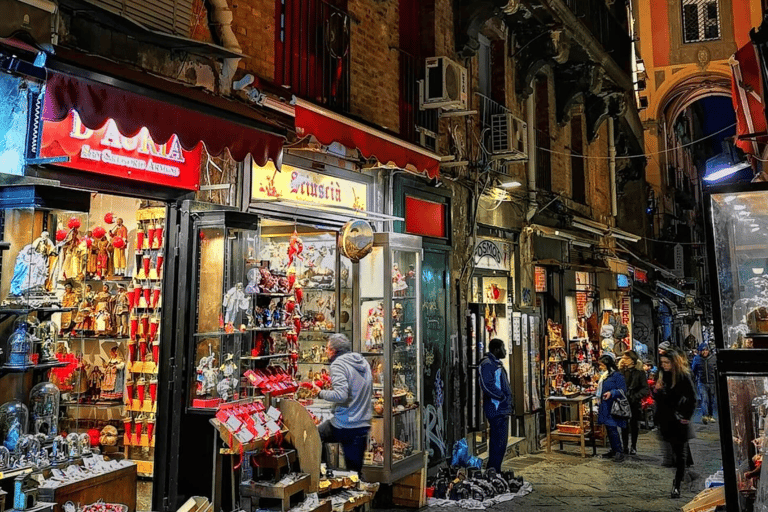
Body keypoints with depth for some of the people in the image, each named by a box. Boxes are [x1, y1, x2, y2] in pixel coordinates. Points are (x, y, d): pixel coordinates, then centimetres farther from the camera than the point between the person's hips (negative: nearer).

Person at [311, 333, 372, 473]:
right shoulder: (363, 362, 12)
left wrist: (320, 393, -10)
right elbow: (370, 391, 22)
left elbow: (341, 395, -24)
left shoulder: (338, 364, -12)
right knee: (355, 469, 16)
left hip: (344, 427, -7)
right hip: (364, 425, 7)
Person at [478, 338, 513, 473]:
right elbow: (487, 385, -24)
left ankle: (494, 472, 22)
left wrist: (508, 401, 15)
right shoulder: (487, 364, -14)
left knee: (500, 442, 14)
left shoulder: (496, 363, 19)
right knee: (499, 443, -9)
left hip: (502, 409, 11)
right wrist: (503, 397, -17)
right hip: (496, 409, -11)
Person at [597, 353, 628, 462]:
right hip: (605, 407, 9)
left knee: (613, 429, -10)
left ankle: (619, 452, -2)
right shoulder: (604, 375, 15)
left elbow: (623, 390, -15)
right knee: (609, 429, 12)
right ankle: (613, 450, 21)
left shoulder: (617, 375, -12)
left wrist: (611, 393, -30)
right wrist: (600, 406, 25)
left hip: (612, 407, -9)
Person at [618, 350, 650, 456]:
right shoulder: (620, 371, 4)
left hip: (634, 403, -2)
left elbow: (646, 389, -8)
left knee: (634, 425, 9)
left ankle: (633, 447, 21)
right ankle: (625, 446, 16)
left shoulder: (639, 372, -6)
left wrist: (635, 396, -17)